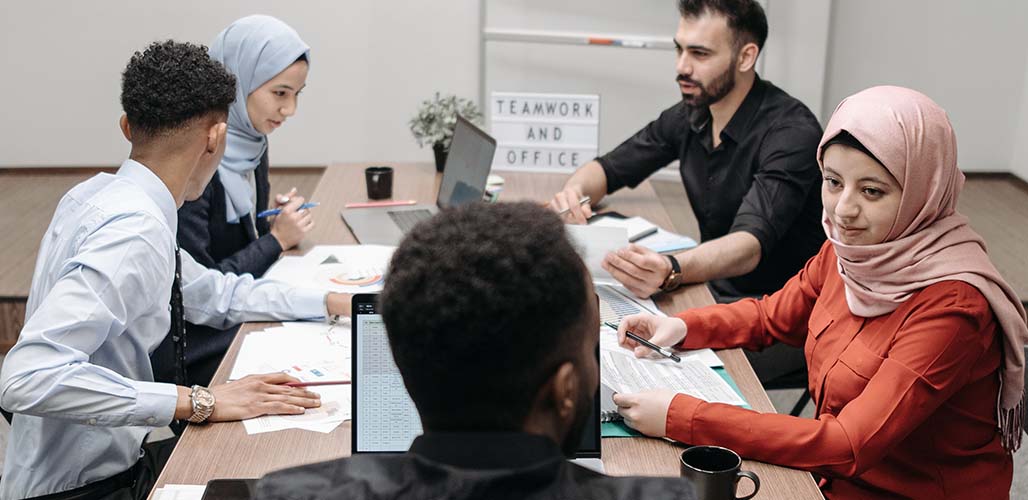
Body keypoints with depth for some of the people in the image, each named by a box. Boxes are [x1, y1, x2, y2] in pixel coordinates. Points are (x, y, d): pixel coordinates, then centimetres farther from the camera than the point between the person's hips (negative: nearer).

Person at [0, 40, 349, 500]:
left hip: (109, 458, 8)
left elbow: (212, 294, 13)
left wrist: (332, 303, 12)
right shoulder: (136, 231, -26)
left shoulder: (97, 193, 2)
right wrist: (197, 402, -30)